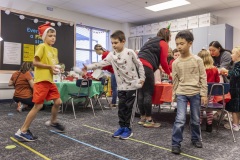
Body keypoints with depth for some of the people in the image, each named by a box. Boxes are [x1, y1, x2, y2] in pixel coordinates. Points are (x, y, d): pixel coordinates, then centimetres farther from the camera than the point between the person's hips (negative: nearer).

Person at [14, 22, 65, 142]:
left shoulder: (55, 50, 15)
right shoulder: (42, 47, -8)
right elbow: (35, 62, -14)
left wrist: (56, 69, 2)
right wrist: (50, 66, -17)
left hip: (50, 80, 8)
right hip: (41, 80, -8)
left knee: (58, 102, 10)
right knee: (38, 106, -6)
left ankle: (53, 122, 35)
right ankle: (22, 131, 5)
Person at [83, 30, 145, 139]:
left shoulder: (130, 52, -10)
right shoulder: (111, 55, 1)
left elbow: (139, 65, -2)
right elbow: (101, 64, -5)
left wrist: (142, 78, -1)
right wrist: (88, 67, -15)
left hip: (132, 85, -4)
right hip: (121, 86, 4)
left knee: (128, 107, 3)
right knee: (121, 107, 9)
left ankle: (128, 128, 16)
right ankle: (122, 127, 23)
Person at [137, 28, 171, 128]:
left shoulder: (152, 41, 31)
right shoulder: (164, 44, 7)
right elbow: (163, 61, 3)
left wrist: (158, 68, 43)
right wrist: (168, 73, 19)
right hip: (146, 67, -8)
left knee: (141, 93, 9)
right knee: (148, 94, -5)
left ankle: (142, 118, 15)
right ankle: (148, 120, 0)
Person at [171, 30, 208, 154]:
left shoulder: (197, 60, -5)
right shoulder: (176, 62, -2)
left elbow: (203, 78, -2)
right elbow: (175, 80, 6)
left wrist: (203, 94, -4)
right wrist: (174, 95, 8)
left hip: (195, 93, 1)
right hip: (181, 93, 0)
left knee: (196, 119, 13)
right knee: (180, 119, -9)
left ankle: (195, 139, 36)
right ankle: (175, 143, 4)